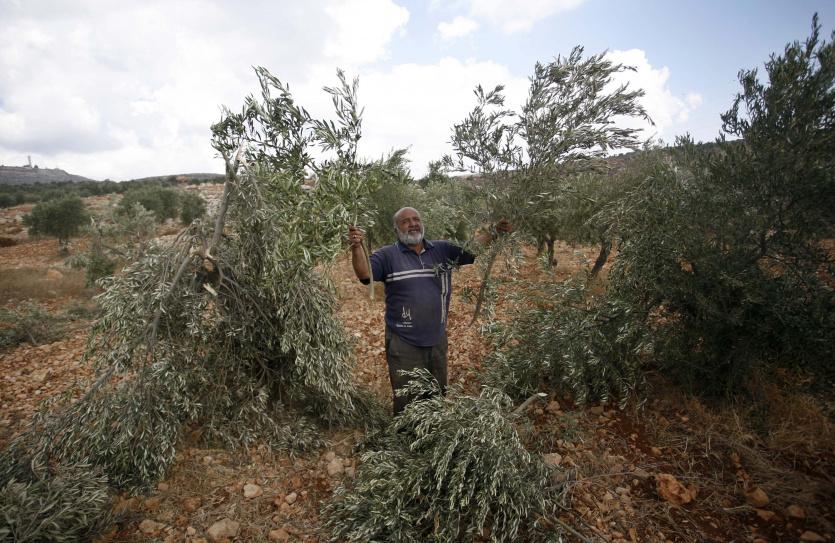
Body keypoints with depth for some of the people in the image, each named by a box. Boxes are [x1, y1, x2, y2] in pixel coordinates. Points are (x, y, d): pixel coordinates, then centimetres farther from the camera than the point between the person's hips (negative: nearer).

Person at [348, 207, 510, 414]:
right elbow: (365, 275, -20)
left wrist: (495, 232, -15)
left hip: (437, 341, 4)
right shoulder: (388, 255, -8)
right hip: (404, 344, -4)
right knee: (406, 403, 9)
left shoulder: (442, 249, 3)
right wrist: (357, 248, -38)